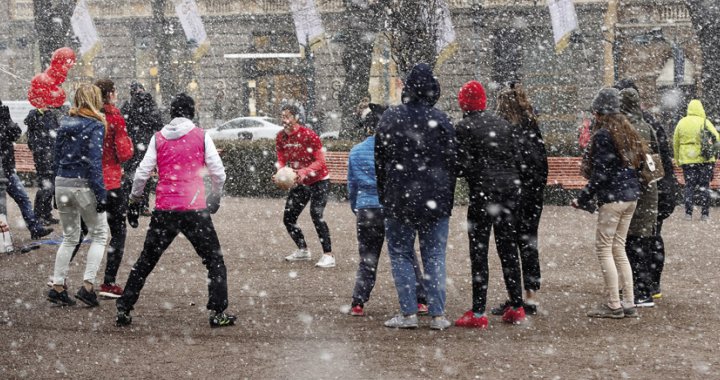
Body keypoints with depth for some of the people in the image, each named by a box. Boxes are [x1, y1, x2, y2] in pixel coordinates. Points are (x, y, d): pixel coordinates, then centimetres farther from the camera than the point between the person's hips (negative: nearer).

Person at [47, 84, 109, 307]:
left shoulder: (65, 124, 9)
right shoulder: (95, 126, -10)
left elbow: (57, 157, 12)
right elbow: (94, 162, -16)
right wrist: (101, 194, -15)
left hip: (62, 183, 6)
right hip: (83, 186, -6)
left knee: (69, 237, 17)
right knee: (99, 234, 8)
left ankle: (57, 287, 12)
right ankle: (87, 285, -2)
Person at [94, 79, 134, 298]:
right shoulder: (115, 118, -11)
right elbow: (124, 154, -12)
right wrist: (128, 141, 7)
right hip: (110, 182, -5)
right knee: (118, 232, 7)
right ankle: (108, 284, 2)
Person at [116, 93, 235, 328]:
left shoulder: (158, 137, 6)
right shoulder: (201, 136, 1)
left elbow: (142, 172, 4)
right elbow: (218, 172, 0)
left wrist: (134, 200, 19)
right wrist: (215, 198, 18)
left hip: (164, 209, 2)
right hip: (194, 209, -2)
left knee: (145, 261, 13)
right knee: (214, 260, 8)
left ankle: (123, 310, 12)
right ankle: (218, 313, 1)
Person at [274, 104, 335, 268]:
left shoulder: (308, 135, -22)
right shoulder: (281, 137, -3)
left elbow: (320, 161, -22)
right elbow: (282, 160, 2)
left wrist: (304, 172, -37)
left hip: (319, 181, -7)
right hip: (300, 182, 7)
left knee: (316, 215, -23)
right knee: (288, 218, 8)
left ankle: (328, 256, -20)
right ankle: (302, 250, 29)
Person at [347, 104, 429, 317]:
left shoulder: (356, 152, 3)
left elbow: (352, 187, 12)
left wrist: (356, 209, 25)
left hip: (366, 211, 2)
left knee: (367, 259, 11)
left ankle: (358, 303, 6)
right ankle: (420, 301, 9)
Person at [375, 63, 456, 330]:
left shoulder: (390, 118, -2)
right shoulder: (441, 120, -3)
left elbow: (379, 161, 3)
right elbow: (452, 162, 2)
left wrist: (384, 195, 12)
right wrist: (448, 198, 11)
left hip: (399, 198, -1)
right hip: (435, 199, 1)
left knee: (400, 254, 7)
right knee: (435, 256, 7)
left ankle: (409, 314, 2)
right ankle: (437, 315, 4)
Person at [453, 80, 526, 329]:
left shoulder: (465, 127, -7)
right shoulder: (503, 123, 12)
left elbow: (464, 166, -11)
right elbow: (518, 159, 11)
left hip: (483, 191, -6)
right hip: (511, 189, 6)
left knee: (479, 252, -3)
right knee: (509, 250, 13)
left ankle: (478, 313, -5)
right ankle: (516, 307, 15)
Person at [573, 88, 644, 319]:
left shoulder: (602, 135, -12)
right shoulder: (627, 132, 13)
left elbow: (601, 173, -15)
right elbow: (637, 162, 17)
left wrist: (583, 198, -9)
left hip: (612, 197, -8)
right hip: (631, 196, 8)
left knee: (604, 249, -3)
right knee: (618, 249, 13)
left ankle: (613, 305, -6)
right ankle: (629, 303, 12)